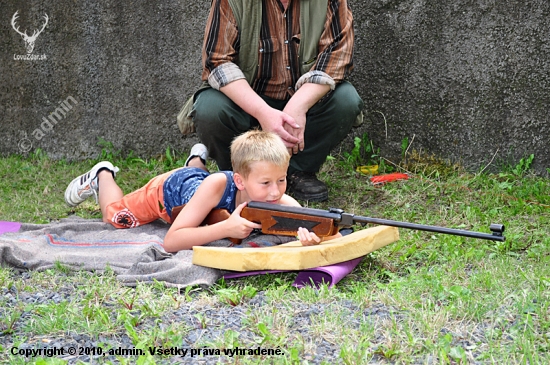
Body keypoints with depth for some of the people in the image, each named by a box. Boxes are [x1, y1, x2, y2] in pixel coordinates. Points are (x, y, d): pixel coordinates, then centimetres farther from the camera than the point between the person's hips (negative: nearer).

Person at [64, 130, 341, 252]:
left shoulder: (280, 201, -42)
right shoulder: (217, 185, -50)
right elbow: (170, 242, -51)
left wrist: (308, 234, -72)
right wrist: (225, 228, -63)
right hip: (169, 187, -3)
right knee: (116, 216, 23)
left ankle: (197, 162, 61)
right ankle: (103, 175, 45)